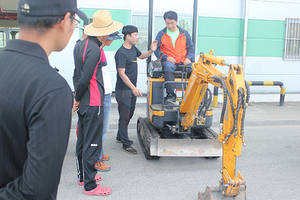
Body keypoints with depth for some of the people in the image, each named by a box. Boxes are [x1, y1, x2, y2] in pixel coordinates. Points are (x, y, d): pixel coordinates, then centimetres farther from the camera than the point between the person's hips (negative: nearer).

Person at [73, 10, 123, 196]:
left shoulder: (83, 44, 10)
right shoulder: (95, 50, -19)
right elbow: (84, 79, -21)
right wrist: (77, 99, -8)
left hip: (84, 103, 10)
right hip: (93, 104, -10)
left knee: (83, 141, 18)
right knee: (93, 144, -1)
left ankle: (84, 175, 33)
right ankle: (90, 186, 9)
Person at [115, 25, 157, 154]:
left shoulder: (133, 48, 9)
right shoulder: (121, 53, -18)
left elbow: (142, 56, 29)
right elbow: (122, 74, -21)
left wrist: (151, 50, 9)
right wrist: (134, 88, -24)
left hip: (132, 88, 9)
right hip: (123, 89, -9)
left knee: (129, 114, 19)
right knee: (124, 116, -1)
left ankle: (120, 137, 36)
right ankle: (126, 144, 8)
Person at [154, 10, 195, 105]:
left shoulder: (185, 33, 15)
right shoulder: (161, 34, 10)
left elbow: (191, 48, 17)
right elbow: (157, 49, 7)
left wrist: (189, 58, -3)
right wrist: (166, 57, -10)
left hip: (183, 62, 2)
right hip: (169, 61, -2)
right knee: (168, 67, -38)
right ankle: (171, 95, -41)